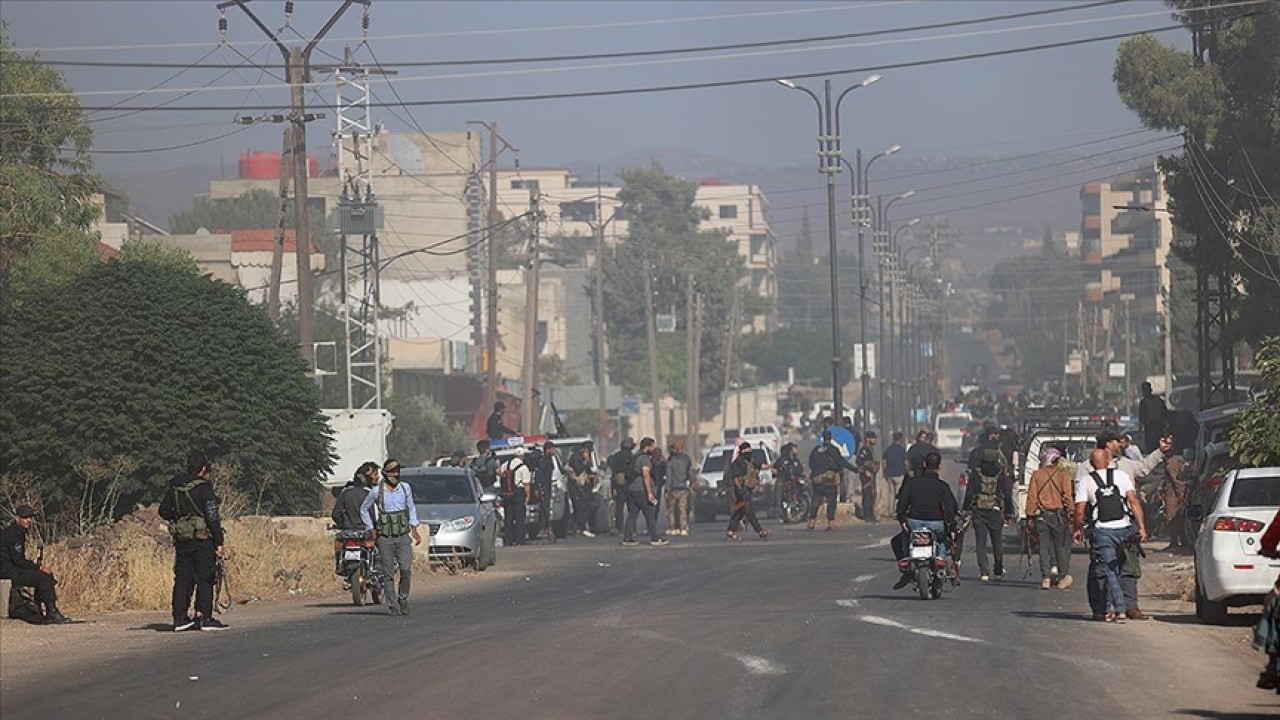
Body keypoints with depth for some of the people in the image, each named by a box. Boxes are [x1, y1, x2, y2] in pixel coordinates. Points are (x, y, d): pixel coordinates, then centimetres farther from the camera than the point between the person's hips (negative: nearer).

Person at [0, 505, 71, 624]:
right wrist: (39, 567, -14)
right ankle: (51, 614, -13)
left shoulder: (19, 532, 17)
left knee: (48, 575, 7)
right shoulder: (13, 534, -16)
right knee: (43, 577, -18)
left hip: (13, 569, 11)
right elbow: (18, 560, -21)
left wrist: (39, 566, 4)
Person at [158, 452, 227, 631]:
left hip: (181, 541, 6)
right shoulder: (203, 488, -12)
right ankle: (204, 617, -1)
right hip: (203, 541, -6)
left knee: (182, 579, 9)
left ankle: (180, 618, 8)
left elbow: (164, 511, 14)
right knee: (205, 579, 0)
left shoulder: (174, 487, 7)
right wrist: (219, 544, -11)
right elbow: (212, 517, -14)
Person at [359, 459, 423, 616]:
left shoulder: (405, 488, 6)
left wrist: (414, 529, 11)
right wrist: (370, 529, 7)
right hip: (385, 539, -2)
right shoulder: (376, 492, -3)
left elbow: (411, 508, 19)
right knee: (388, 574, -1)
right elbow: (364, 509, 12)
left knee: (406, 569, -14)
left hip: (403, 537, 2)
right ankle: (393, 606, 6)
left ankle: (403, 597, 7)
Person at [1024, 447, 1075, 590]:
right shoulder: (1064, 474, -2)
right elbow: (1068, 496, -7)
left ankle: (1046, 578, 0)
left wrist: (1030, 516, 6)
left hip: (1041, 516, 2)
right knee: (1062, 545, 10)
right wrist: (1070, 514, -4)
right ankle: (1063, 575, 12)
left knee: (1044, 546, 5)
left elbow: (1031, 497, 2)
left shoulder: (1036, 475, 3)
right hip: (1058, 515, -1)